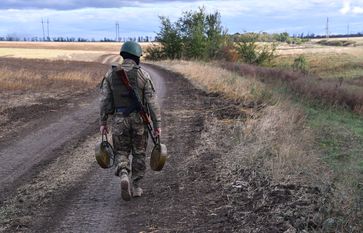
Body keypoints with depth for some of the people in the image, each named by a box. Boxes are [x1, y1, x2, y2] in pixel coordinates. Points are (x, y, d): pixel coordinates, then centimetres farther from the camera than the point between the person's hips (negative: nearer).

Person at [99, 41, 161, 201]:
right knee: (139, 154, 14)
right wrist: (157, 124, -3)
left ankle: (124, 176, -16)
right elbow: (152, 101, -8)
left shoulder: (111, 73, 0)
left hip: (119, 120, 1)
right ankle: (135, 187, 18)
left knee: (121, 153, 12)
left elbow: (104, 100, 0)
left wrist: (103, 122, 7)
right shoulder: (143, 74, -7)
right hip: (139, 119, -1)